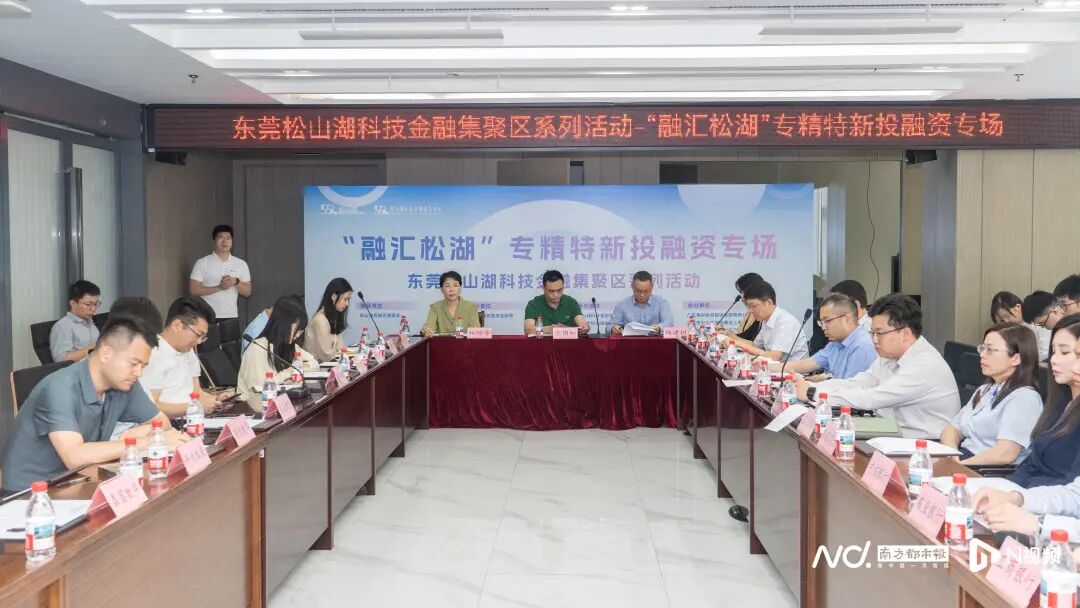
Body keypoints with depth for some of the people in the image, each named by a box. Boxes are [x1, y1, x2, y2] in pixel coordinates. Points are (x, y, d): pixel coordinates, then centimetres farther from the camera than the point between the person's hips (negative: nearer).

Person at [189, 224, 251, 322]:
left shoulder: (241, 264, 9)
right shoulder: (202, 263, 1)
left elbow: (247, 292, 9)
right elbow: (193, 290, -5)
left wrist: (236, 282, -11)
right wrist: (219, 287, -15)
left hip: (231, 316, 3)